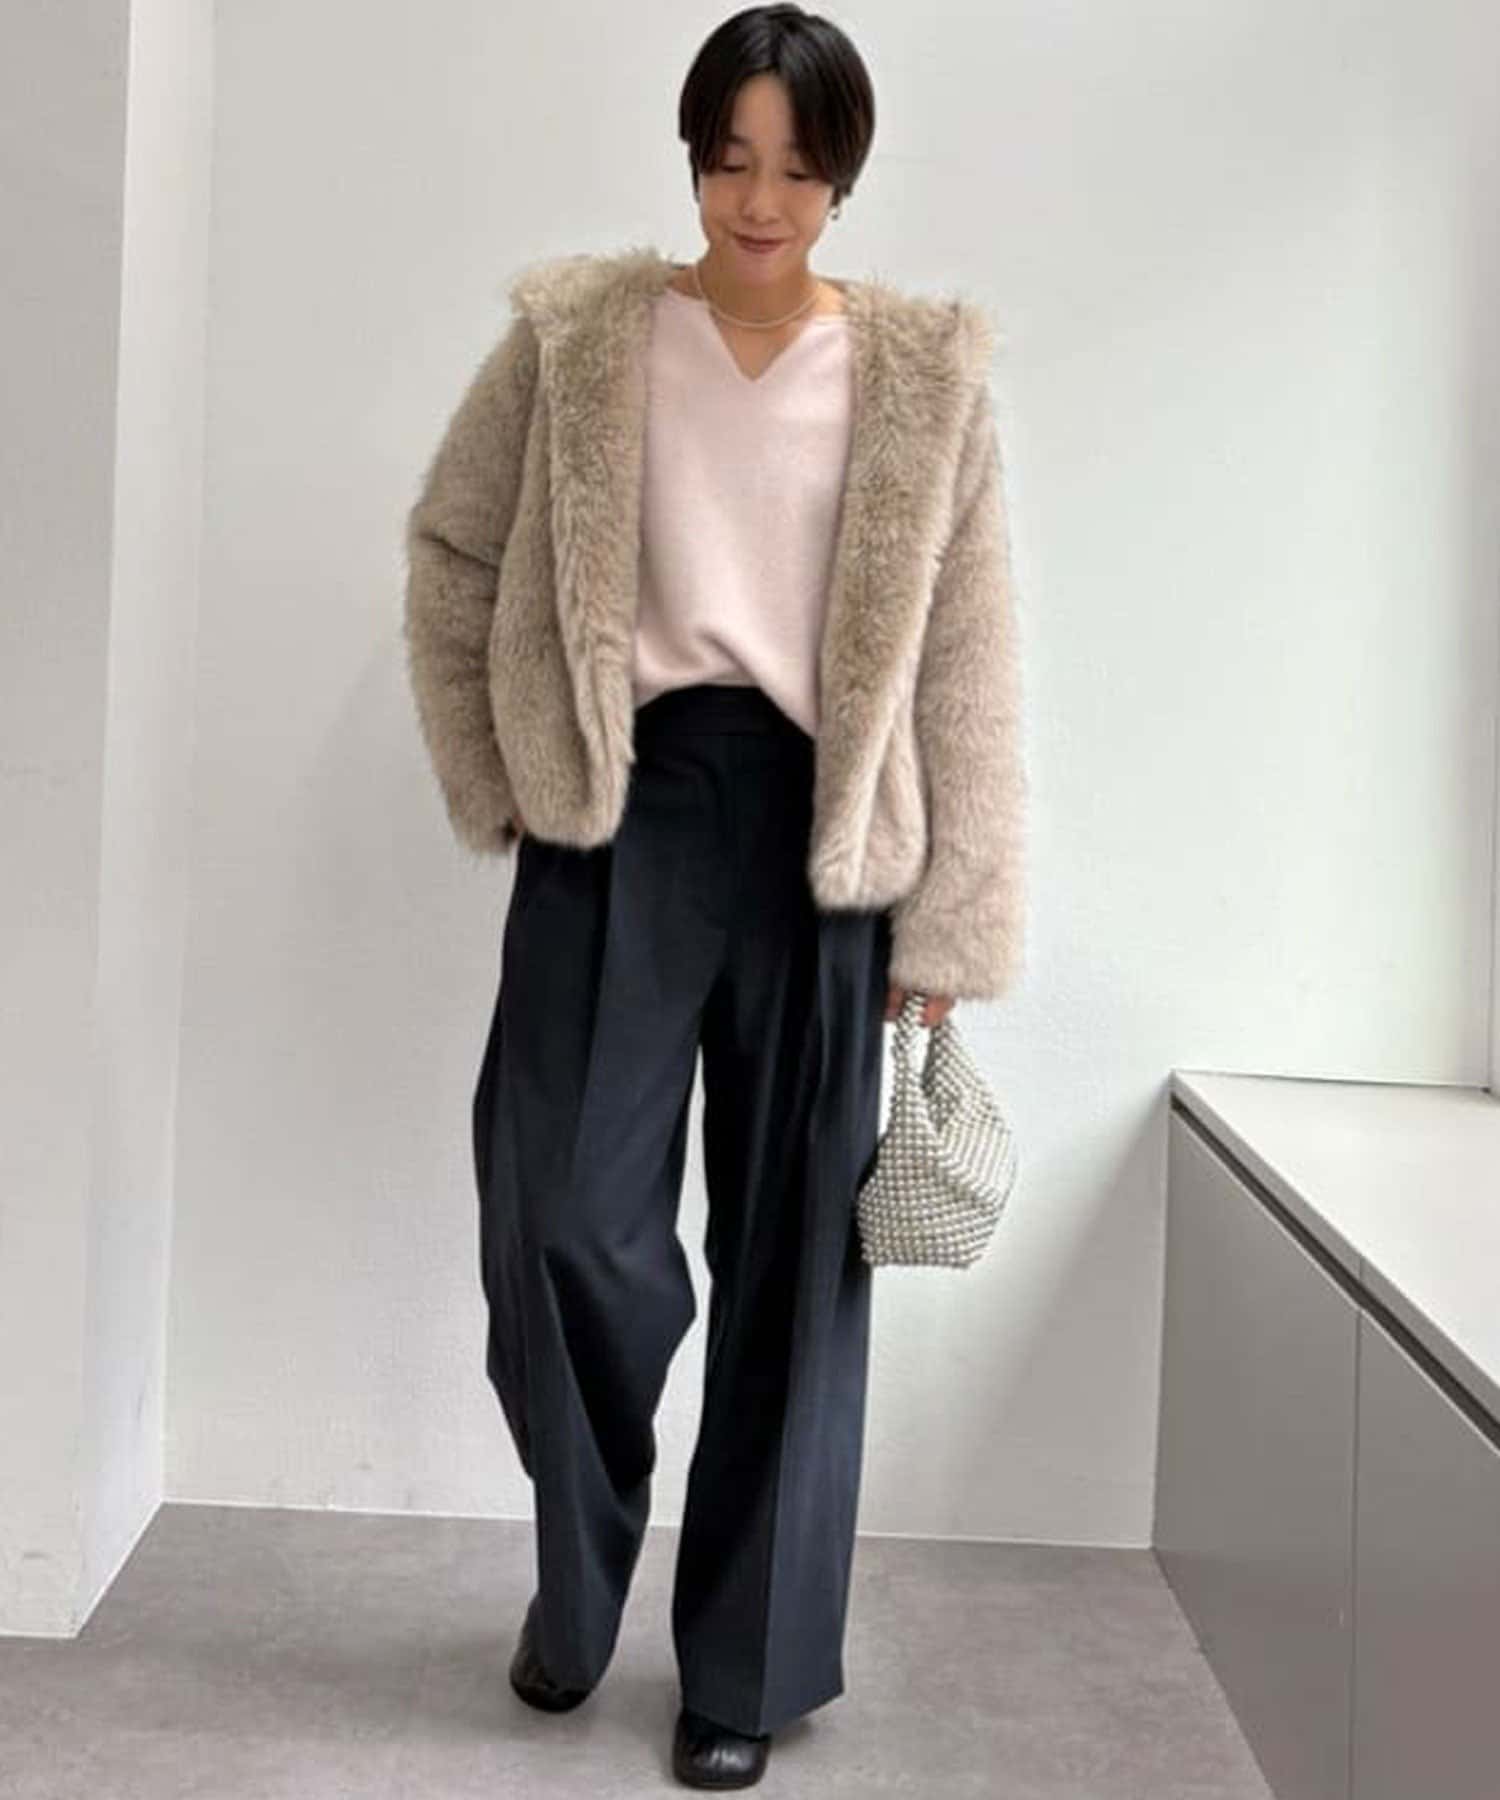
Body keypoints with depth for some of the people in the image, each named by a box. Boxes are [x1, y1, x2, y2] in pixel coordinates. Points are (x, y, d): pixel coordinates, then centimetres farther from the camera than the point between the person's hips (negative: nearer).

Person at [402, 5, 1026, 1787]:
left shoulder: (923, 372, 2)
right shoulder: (576, 335, 3)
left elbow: (968, 660, 1)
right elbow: (450, 548, 11)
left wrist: (953, 917, -2)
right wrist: (494, 781, 5)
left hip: (817, 827, 1)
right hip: (619, 805, 0)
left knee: (791, 1249, 5)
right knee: (565, 1210, -8)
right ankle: (583, 1557, 24)